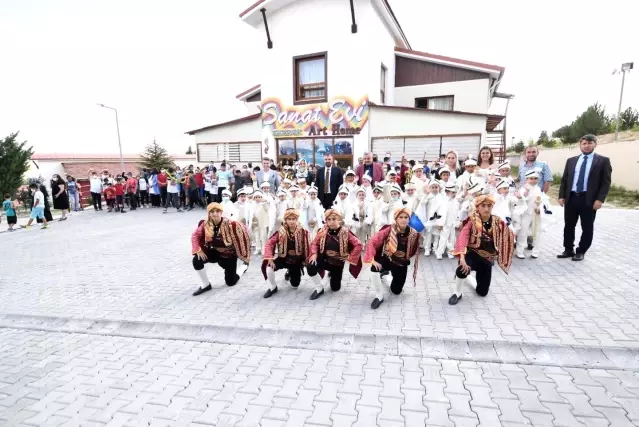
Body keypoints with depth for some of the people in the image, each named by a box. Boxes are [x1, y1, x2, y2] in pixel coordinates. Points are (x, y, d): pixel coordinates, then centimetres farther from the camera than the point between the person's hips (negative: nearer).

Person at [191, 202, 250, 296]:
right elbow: (195, 235, -5)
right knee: (196, 260, -21)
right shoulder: (206, 224, -16)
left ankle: (244, 266, 39)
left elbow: (243, 231, -18)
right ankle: (206, 285, 1)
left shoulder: (230, 224, -29)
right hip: (216, 252, 4)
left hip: (229, 255, -3)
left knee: (230, 282, 7)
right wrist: (198, 250, -18)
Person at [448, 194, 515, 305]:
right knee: (462, 269, -39)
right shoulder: (472, 221, -17)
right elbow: (462, 237, -31)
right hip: (472, 254, -4)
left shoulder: (497, 222, -3)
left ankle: (466, 277, 47)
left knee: (482, 292, 14)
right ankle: (457, 293, -7)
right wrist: (462, 257, -43)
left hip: (487, 259, 4)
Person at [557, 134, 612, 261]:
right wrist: (561, 196, 2)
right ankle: (569, 250, 21)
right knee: (568, 226, 9)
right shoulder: (571, 160, 11)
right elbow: (564, 179, 11)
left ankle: (581, 252, 18)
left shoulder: (603, 160, 1)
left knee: (587, 228, 6)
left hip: (589, 200, -3)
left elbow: (606, 182, -4)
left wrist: (600, 199, -13)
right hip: (571, 198, 3)